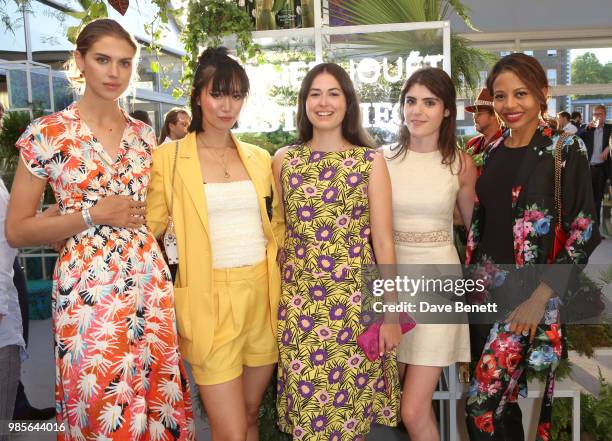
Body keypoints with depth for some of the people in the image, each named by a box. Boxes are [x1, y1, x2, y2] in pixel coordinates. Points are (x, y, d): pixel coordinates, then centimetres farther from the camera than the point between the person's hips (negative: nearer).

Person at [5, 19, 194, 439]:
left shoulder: (144, 135, 8)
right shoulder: (47, 133, -4)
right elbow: (17, 230, -4)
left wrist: (139, 221, 3)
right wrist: (93, 216, -13)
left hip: (151, 288, 4)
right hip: (86, 293, -3)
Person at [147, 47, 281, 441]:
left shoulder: (260, 158, 10)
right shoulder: (169, 157, -2)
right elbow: (150, 230, 0)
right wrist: (166, 286, -9)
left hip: (263, 295, 4)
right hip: (210, 299, -4)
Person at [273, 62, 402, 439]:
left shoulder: (371, 161, -1)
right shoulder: (284, 160, 4)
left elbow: (383, 241, -3)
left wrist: (391, 313, -4)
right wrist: (275, 295, 8)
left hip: (355, 303, -1)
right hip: (297, 303, 2)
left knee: (351, 411, 10)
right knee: (303, 405, 11)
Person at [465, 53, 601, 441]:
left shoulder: (566, 150, -8)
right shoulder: (493, 152, 8)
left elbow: (584, 233, -11)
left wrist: (541, 298, -15)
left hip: (534, 291, -5)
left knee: (484, 401, -9)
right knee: (505, 396, 13)